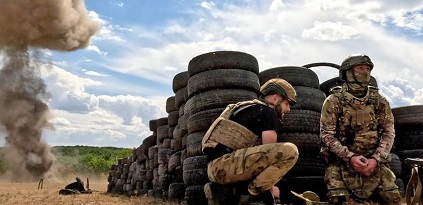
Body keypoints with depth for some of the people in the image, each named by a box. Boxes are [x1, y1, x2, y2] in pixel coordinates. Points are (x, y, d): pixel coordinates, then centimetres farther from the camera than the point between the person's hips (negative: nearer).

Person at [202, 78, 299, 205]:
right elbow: (268, 153, -3)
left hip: (216, 170, 10)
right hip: (226, 163, -10)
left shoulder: (249, 110, 31)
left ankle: (219, 189, 13)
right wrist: (270, 187, 9)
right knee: (289, 151, -17)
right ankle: (252, 192, -11)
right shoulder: (267, 112, 2)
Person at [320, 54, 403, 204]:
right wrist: (350, 157, -19)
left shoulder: (379, 101, 6)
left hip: (374, 162, 3)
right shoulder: (334, 101, -4)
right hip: (342, 161, -3)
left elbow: (388, 132, 3)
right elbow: (326, 135, -8)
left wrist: (376, 159, -12)